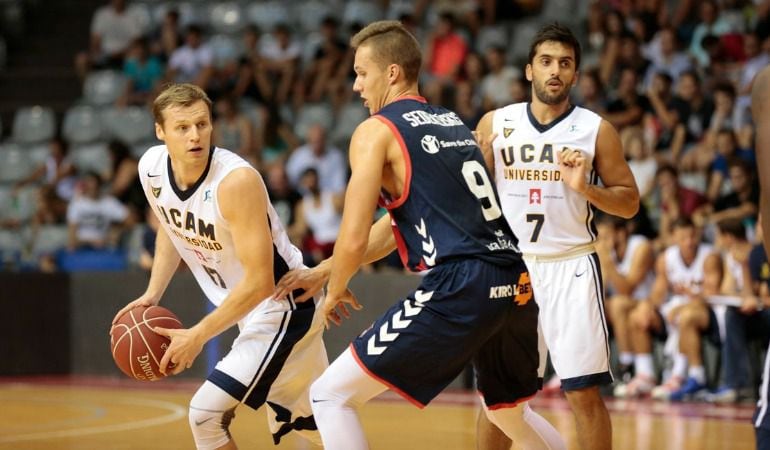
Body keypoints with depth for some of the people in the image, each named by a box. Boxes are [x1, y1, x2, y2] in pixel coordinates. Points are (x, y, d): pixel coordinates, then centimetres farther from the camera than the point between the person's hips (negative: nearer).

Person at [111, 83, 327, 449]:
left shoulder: (236, 180, -30)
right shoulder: (152, 169, -8)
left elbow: (259, 283, -29)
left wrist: (197, 336, -26)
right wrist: (153, 294, 4)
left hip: (279, 307, -8)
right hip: (246, 310, 8)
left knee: (205, 413, -16)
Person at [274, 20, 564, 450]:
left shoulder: (376, 131, 0)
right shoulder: (451, 122, 24)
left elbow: (354, 241, -5)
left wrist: (335, 291, 16)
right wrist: (322, 272, 32)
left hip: (460, 289, -8)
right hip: (516, 284, 8)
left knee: (331, 396, 0)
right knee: (511, 415, 31)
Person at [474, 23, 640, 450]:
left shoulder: (596, 130, -1)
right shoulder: (495, 124, 4)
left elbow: (629, 203, 1)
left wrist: (585, 188, -16)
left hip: (571, 267, -2)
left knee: (583, 393, -3)